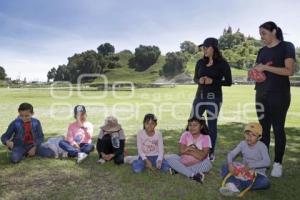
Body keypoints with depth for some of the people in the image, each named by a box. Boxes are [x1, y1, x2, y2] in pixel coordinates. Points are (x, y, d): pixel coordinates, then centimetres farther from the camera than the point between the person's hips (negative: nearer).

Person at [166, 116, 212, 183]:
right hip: (184, 161, 2)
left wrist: (188, 149, -17)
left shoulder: (206, 138, -8)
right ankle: (192, 175, -33)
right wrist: (191, 148, -15)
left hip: (198, 164, -2)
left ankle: (178, 169, -27)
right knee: (169, 158, -21)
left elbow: (202, 156, -20)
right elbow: (181, 151, -12)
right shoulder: (185, 135, -2)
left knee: (207, 164, -33)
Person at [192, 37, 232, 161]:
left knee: (212, 125, 4)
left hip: (214, 98, -4)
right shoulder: (200, 62, 7)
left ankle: (211, 152, 19)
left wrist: (213, 81, -17)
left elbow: (228, 82, -5)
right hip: (200, 96, 4)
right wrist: (199, 80, -9)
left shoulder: (222, 63, -5)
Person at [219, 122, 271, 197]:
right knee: (225, 167, -15)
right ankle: (232, 184, -41)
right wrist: (230, 164, -27)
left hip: (257, 172, -3)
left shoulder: (262, 146, -14)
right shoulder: (243, 144, -4)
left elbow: (267, 162, -26)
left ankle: (237, 185, -35)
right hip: (244, 170, 3)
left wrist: (250, 165, -35)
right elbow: (231, 154, -6)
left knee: (265, 182, -35)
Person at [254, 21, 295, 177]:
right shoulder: (262, 51, 14)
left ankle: (278, 164, 8)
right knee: (263, 128, 7)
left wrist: (266, 67, -16)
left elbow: (289, 70, -13)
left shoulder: (286, 47, -2)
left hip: (279, 95, -5)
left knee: (278, 128, -1)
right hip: (261, 95, 5)